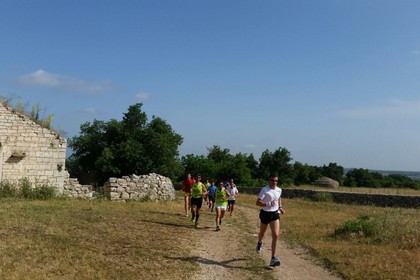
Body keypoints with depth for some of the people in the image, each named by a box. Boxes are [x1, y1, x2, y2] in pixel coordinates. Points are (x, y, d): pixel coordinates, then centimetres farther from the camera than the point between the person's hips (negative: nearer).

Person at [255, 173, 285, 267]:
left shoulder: (279, 190, 1)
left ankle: (273, 258, -11)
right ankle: (259, 243, 57)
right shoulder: (264, 190, -15)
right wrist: (268, 204, -34)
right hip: (265, 214, -2)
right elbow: (258, 202, -21)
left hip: (275, 214, 3)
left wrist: (280, 207, 10)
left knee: (275, 235, -12)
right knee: (262, 232, 20)